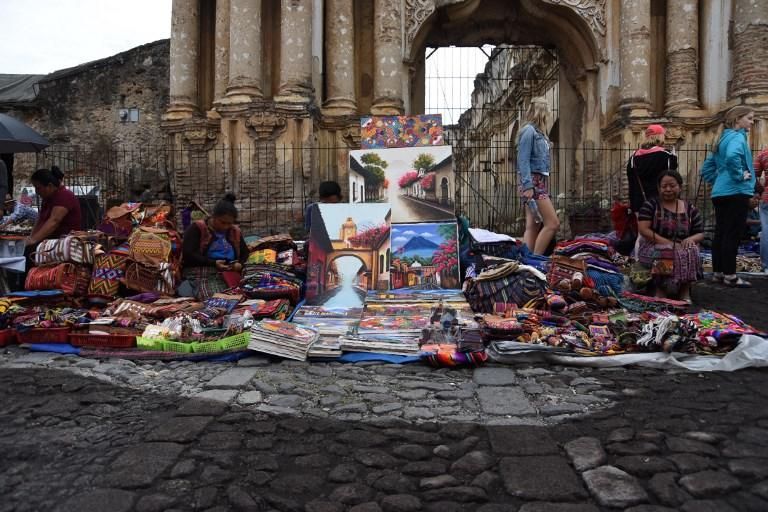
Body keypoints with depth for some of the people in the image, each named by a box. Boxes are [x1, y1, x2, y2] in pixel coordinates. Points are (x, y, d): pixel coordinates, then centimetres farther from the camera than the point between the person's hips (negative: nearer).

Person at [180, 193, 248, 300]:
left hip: (230, 275, 6)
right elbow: (188, 254, -8)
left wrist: (240, 264, 3)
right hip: (201, 274, -6)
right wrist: (214, 263, -15)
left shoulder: (235, 232, 19)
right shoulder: (197, 228, 2)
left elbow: (245, 253, 27)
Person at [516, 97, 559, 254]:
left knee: (533, 226, 6)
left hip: (540, 181, 9)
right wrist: (527, 186, -22)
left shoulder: (538, 133, 18)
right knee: (553, 223, -12)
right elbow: (523, 160, -15)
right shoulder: (529, 131, -8)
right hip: (533, 181, -9)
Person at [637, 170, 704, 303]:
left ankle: (685, 290, -18)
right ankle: (660, 289, -16)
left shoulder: (690, 209, 8)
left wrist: (691, 239, -18)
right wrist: (668, 243, -21)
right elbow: (643, 229, -12)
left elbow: (700, 234, 8)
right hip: (654, 247, -3)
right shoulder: (650, 205, -1)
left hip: (682, 248, 3)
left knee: (691, 251, -29)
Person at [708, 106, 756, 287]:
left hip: (720, 192, 9)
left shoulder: (724, 138, 17)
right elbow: (732, 156, -32)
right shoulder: (737, 137, -10)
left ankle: (718, 272, 16)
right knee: (733, 235, -4)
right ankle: (730, 275, 0)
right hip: (736, 192, -9)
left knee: (720, 233, 10)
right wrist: (740, 175, -19)